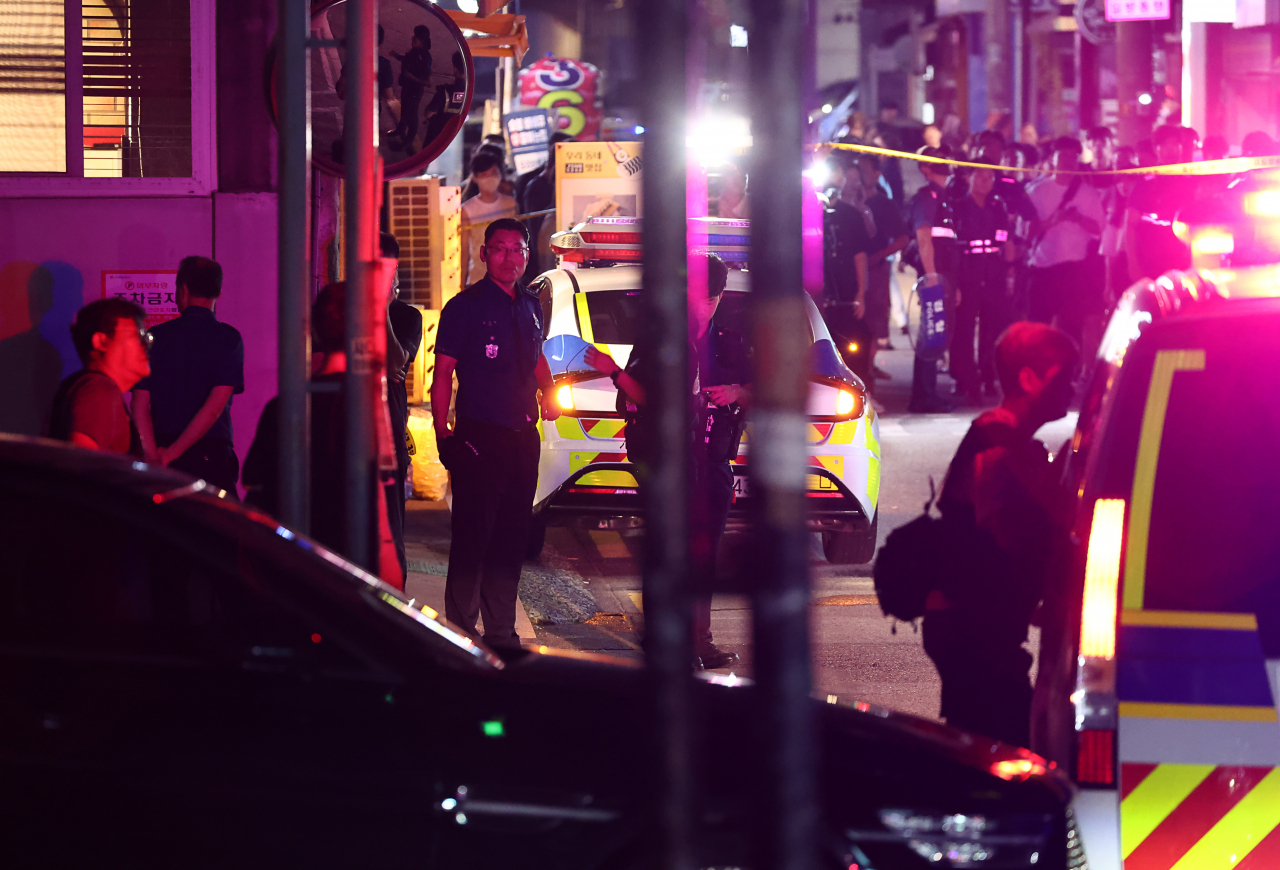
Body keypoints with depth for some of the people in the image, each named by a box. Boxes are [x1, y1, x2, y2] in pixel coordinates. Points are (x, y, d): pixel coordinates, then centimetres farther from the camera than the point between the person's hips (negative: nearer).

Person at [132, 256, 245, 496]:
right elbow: (215, 407, -10)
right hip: (212, 457, -2)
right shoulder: (228, 339, -1)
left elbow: (140, 406, -1)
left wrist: (154, 457, -7)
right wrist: (170, 454, -7)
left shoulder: (155, 337, 6)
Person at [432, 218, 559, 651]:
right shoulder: (465, 306, -6)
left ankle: (501, 632, 21)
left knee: (512, 536, 12)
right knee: (473, 537, -6)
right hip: (478, 436, -7)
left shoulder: (530, 306, 14)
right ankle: (460, 633, 0)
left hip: (522, 436, 7)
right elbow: (443, 373, -10)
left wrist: (549, 394, 11)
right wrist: (442, 432, -18)